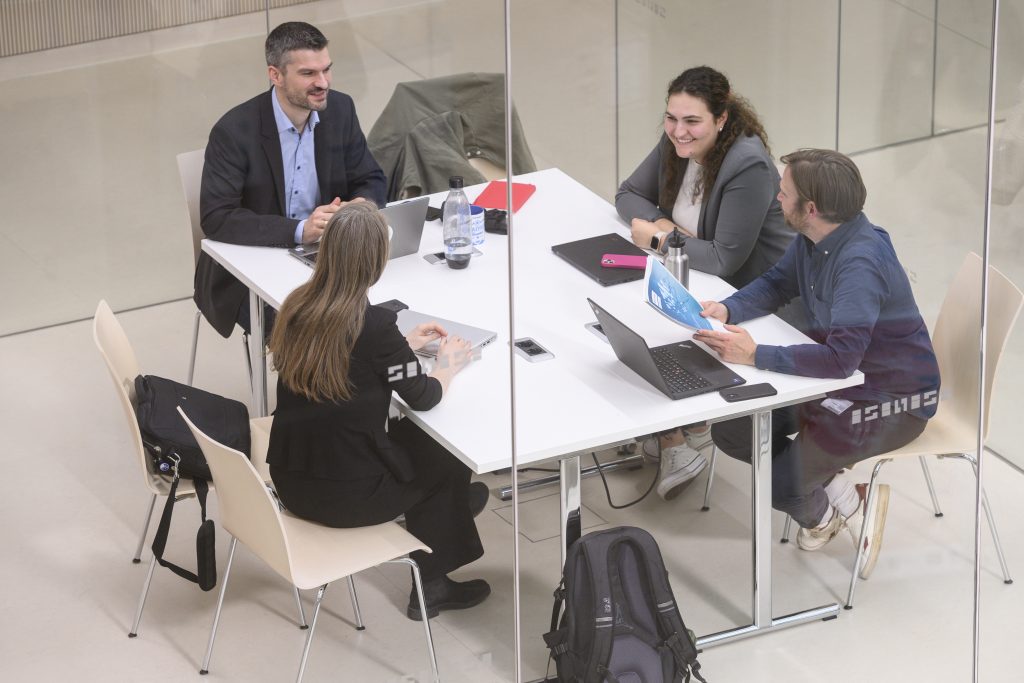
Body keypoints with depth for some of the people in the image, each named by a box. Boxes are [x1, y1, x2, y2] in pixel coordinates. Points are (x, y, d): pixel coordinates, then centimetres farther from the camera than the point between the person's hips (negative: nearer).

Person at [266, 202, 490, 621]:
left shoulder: (297, 307, -3)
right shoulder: (374, 324, -23)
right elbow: (423, 397, -8)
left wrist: (402, 345, 22)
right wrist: (448, 365, 12)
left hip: (289, 483, 6)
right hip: (344, 495, -6)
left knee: (405, 435, 29)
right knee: (450, 458, 21)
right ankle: (431, 588, 35)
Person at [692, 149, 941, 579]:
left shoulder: (862, 261, -32)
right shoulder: (813, 240, -4)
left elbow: (840, 357, -40)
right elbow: (775, 285, 13)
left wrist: (756, 356, -37)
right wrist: (728, 309, -7)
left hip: (892, 402, -9)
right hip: (837, 375, 9)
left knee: (781, 485, -16)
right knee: (730, 429, 2)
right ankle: (831, 485, 9)